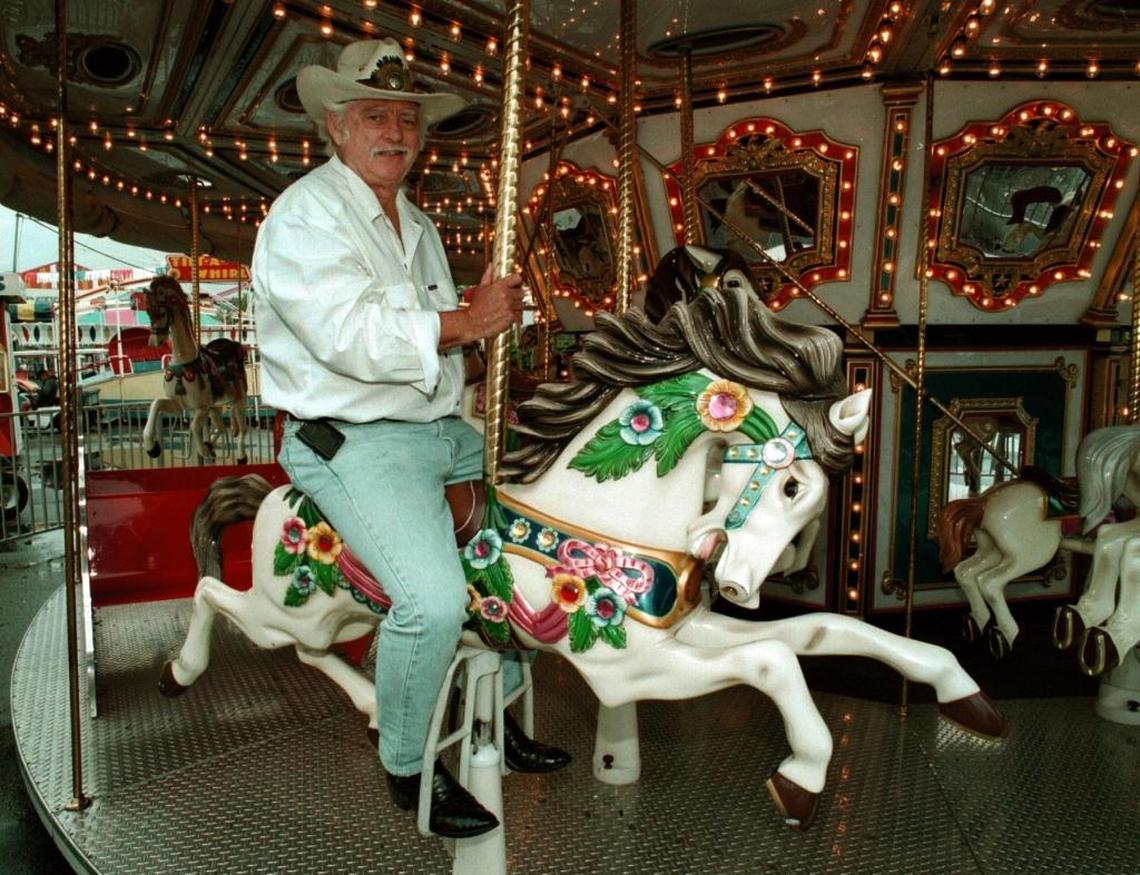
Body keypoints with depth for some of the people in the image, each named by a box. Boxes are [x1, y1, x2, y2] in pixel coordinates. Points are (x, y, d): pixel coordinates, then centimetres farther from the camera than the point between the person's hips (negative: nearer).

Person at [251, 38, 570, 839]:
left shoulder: (418, 224, 19)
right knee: (434, 597, -27)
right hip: (353, 441, -9)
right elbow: (349, 337, -24)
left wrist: (497, 311, 5)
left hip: (443, 430, 9)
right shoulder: (306, 216, -9)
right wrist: (464, 322, -18)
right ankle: (407, 767, 2)